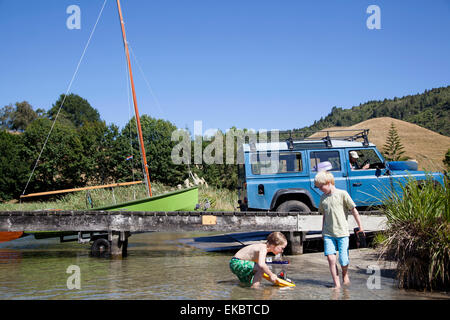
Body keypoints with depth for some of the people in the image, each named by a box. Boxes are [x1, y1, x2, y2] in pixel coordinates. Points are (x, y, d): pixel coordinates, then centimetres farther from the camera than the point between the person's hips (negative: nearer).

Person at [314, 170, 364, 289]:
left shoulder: (342, 194, -4)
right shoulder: (323, 198, 11)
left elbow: (354, 210, 1)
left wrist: (360, 227, 3)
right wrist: (323, 231, 18)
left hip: (342, 232, -4)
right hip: (328, 233, 4)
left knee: (343, 260, -5)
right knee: (330, 257, -10)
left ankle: (345, 274, 28)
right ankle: (336, 284, -1)